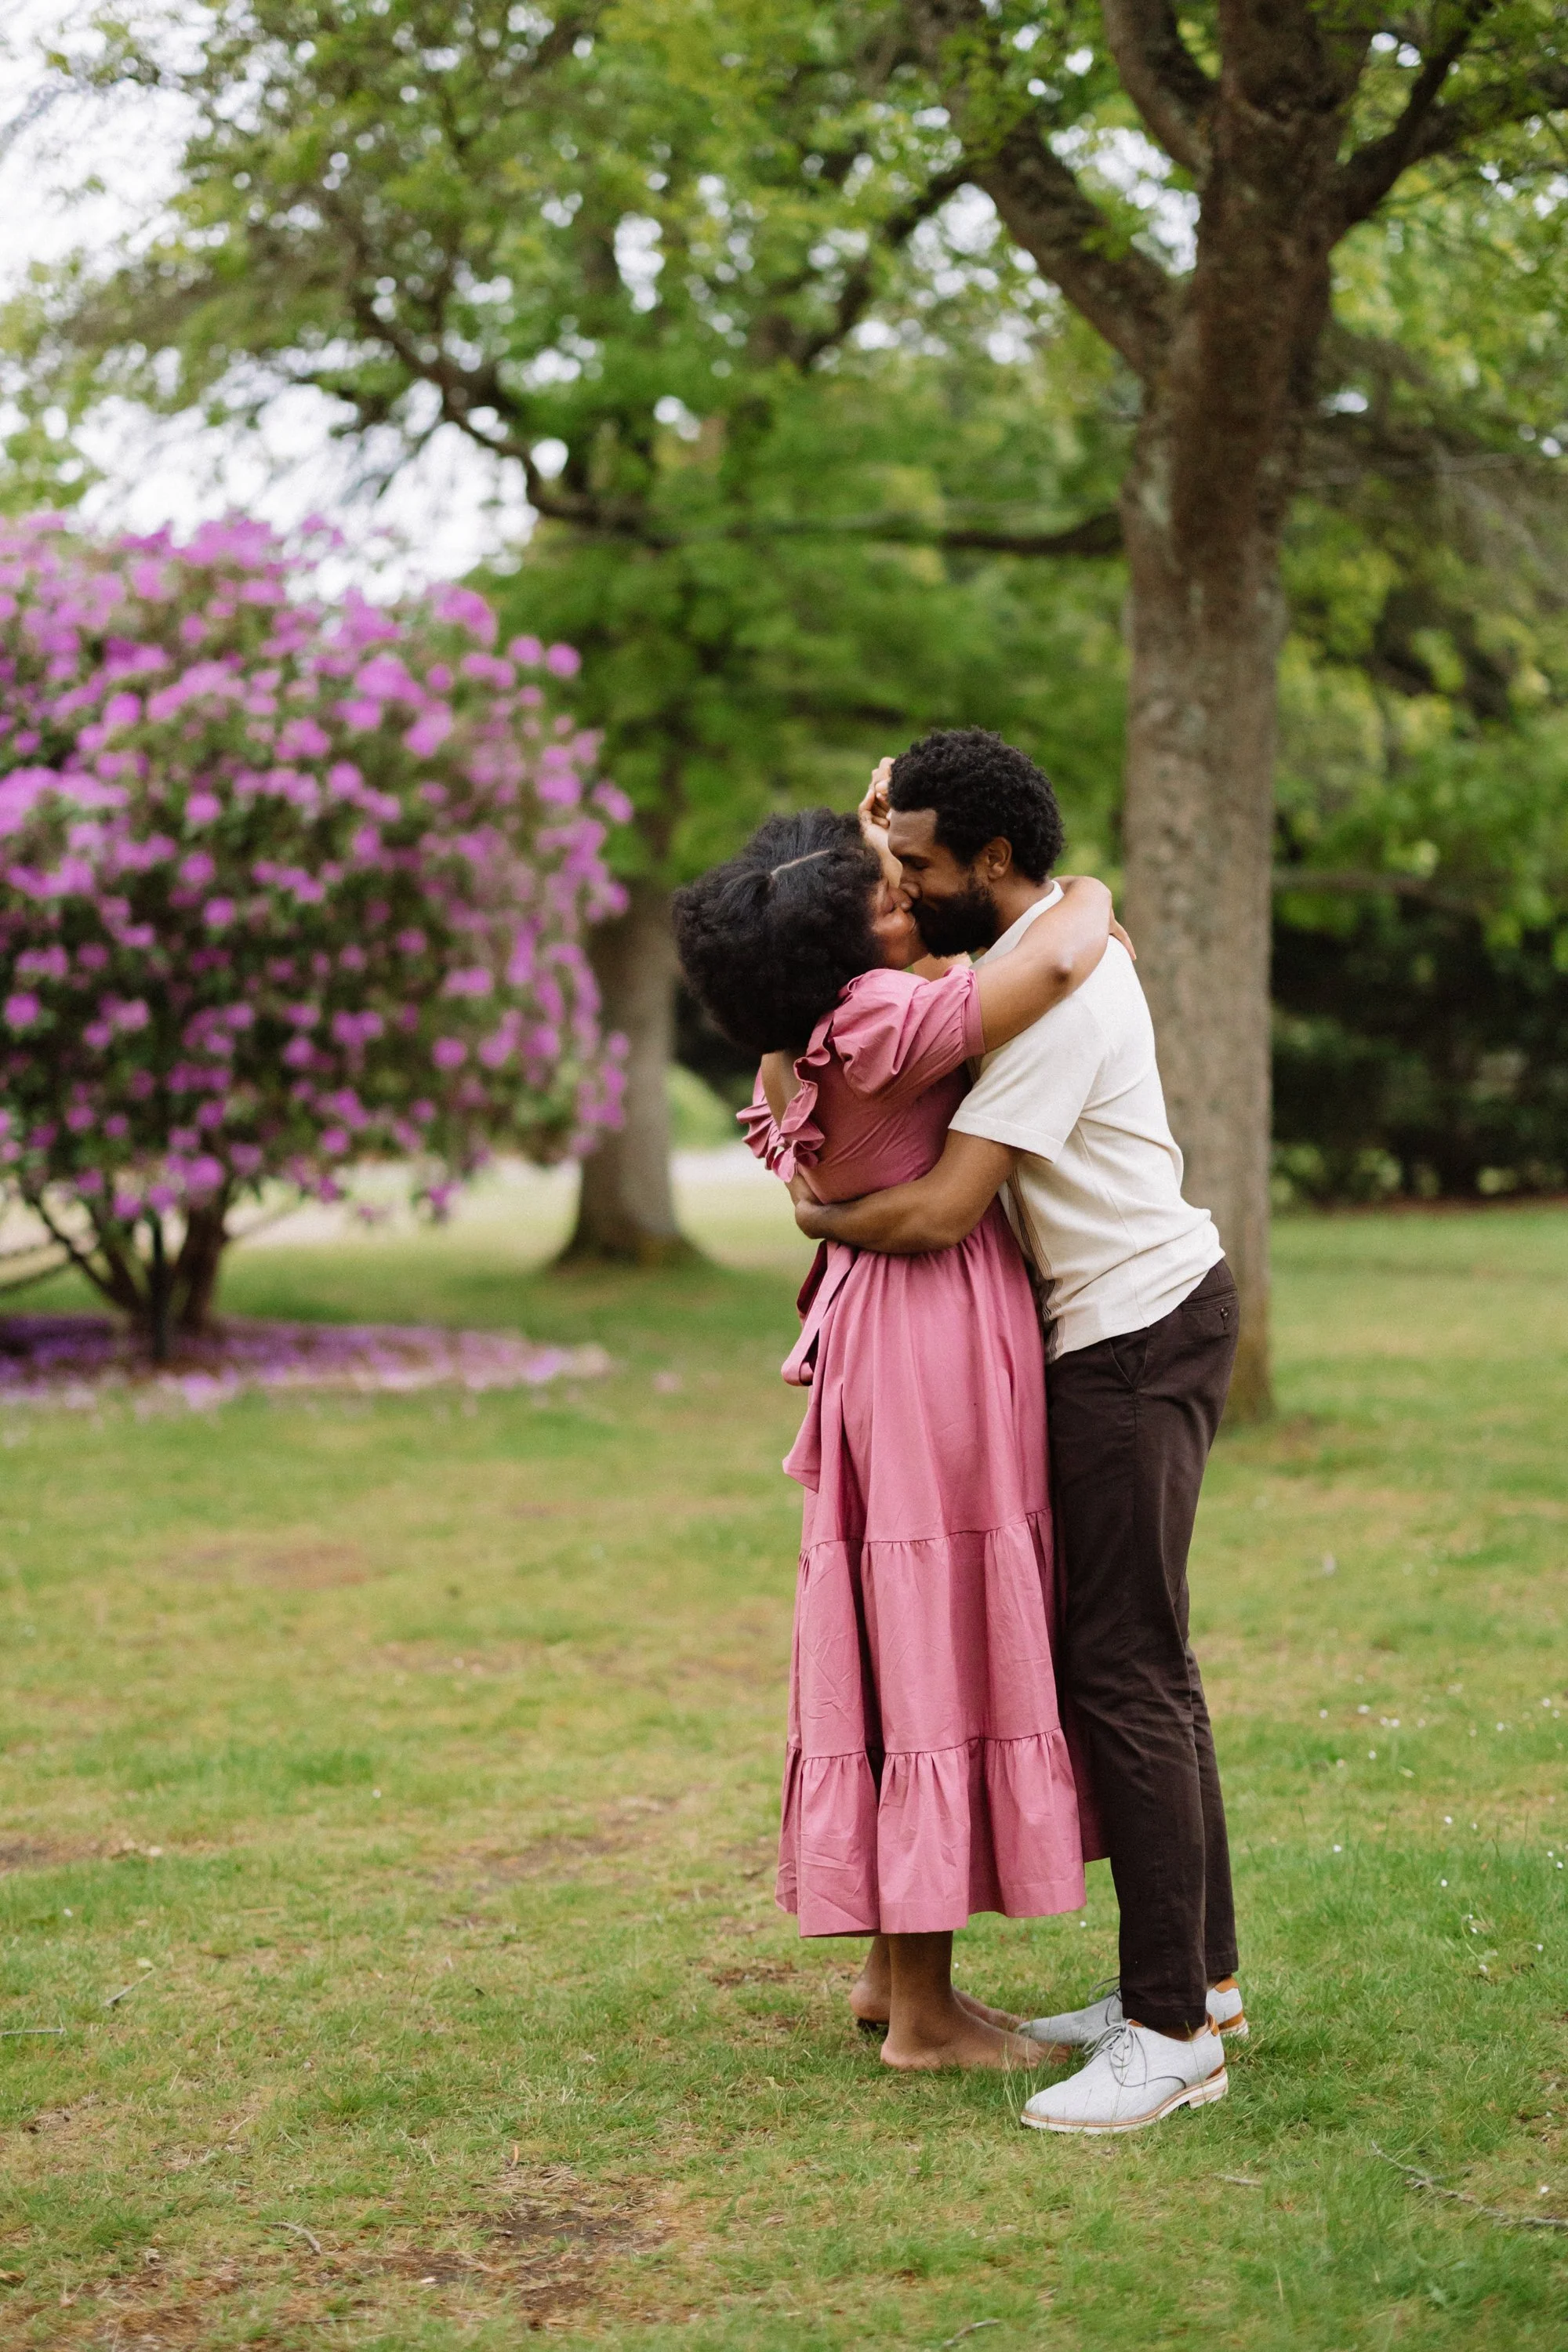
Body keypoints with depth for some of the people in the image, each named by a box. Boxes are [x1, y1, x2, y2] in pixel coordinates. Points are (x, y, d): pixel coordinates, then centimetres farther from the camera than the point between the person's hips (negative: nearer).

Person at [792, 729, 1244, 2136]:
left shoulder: (1052, 995, -21)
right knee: (1134, 1662, 13)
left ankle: (1174, 2033, -8)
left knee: (1126, 1672, -10)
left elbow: (942, 1213, -24)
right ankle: (1200, 1975, 20)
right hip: (1126, 1327, 10)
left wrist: (823, 1220, -4)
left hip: (1135, 1341, -10)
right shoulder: (1058, 930, 11)